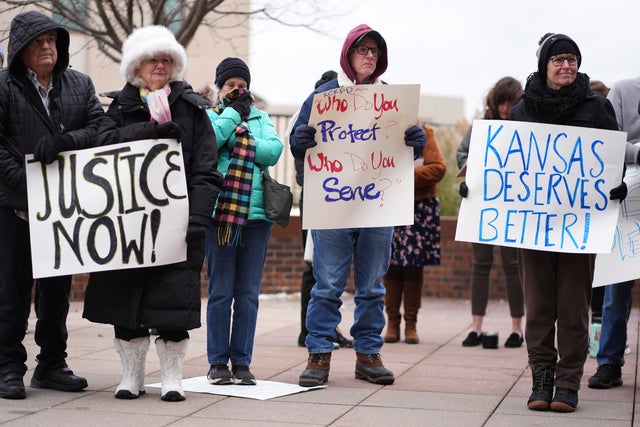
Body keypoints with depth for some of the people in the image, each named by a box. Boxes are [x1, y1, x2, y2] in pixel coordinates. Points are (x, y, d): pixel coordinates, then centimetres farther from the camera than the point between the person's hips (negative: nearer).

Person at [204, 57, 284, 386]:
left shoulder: (260, 118, 16)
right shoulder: (209, 115, 10)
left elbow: (274, 151, -2)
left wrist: (237, 137, -8)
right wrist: (234, 112, -5)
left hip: (256, 214, 3)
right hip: (220, 212, -2)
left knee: (248, 294, 4)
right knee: (220, 292, 1)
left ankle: (242, 362, 11)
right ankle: (217, 362, 8)